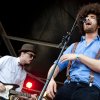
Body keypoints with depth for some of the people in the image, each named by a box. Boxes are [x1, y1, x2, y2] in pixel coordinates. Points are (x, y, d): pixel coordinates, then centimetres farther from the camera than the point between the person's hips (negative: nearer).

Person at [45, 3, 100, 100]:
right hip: (68, 87, 4)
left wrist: (78, 56, -1)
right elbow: (57, 65, 19)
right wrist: (51, 79, -2)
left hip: (90, 89, -4)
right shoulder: (74, 46, 28)